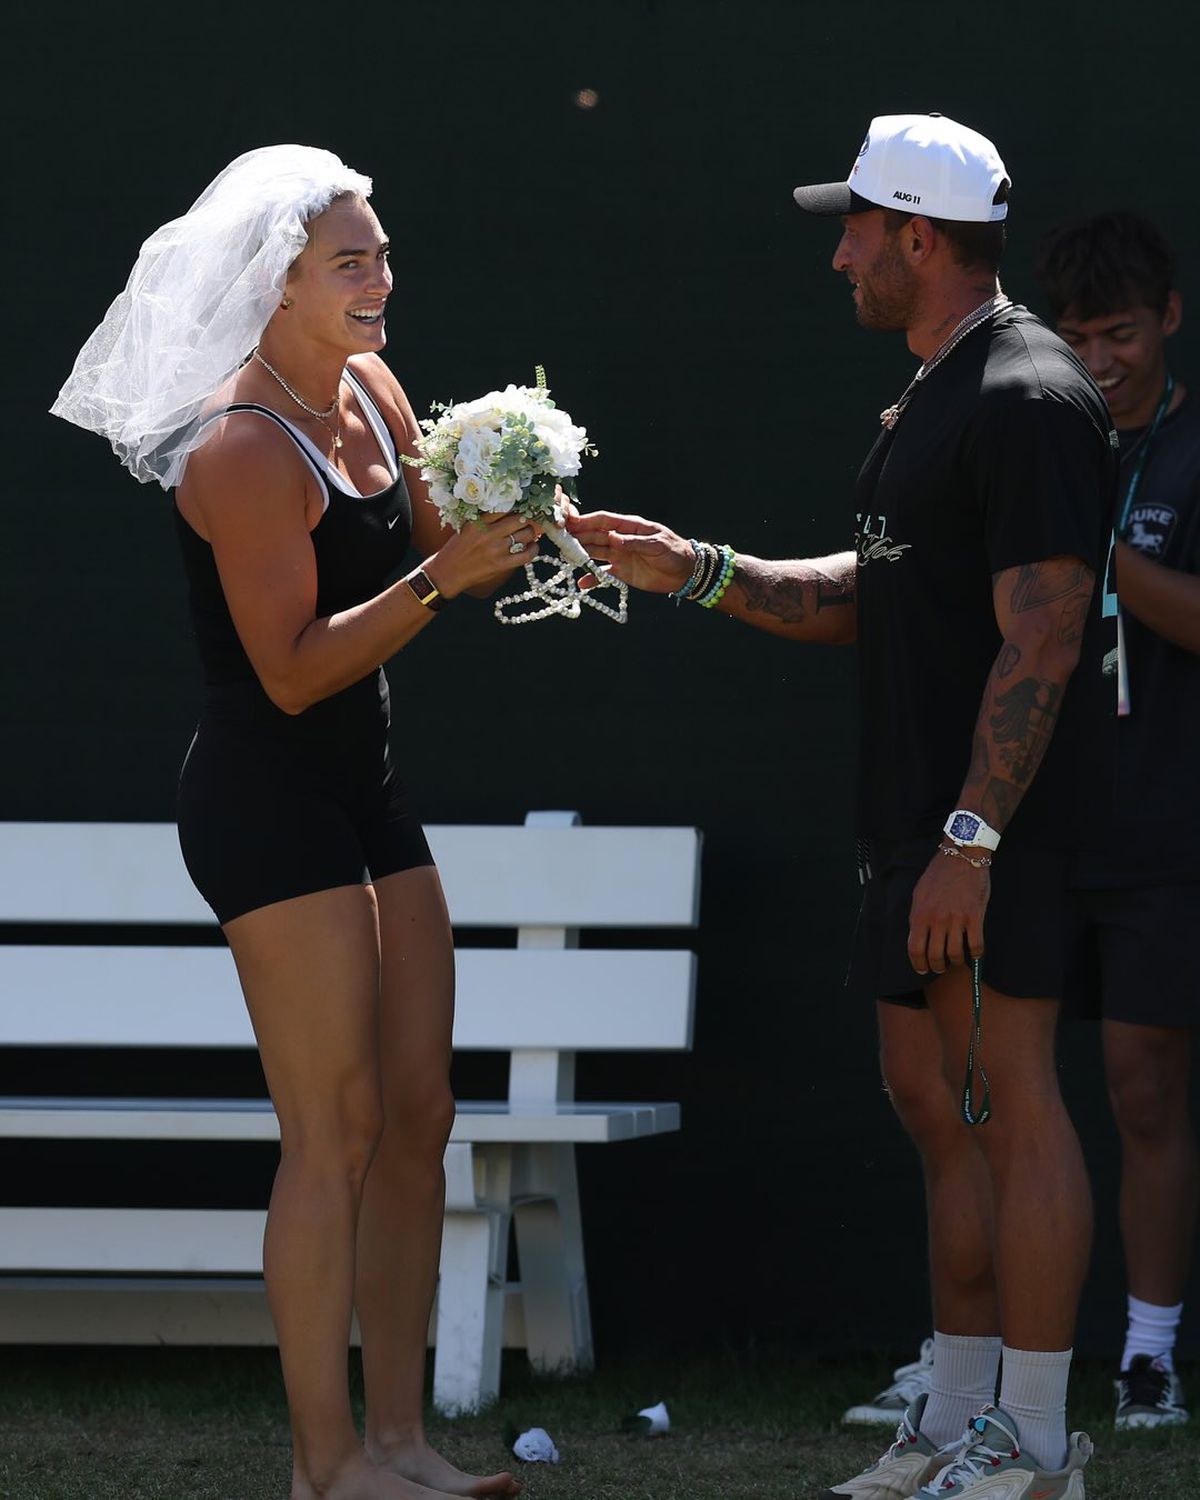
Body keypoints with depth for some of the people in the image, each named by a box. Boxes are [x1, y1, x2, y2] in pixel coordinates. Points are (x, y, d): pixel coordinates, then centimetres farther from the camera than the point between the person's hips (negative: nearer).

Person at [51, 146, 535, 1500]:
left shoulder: (372, 395, 7)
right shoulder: (245, 448, -18)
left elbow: (432, 549, 18)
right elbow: (295, 671, -19)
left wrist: (499, 530, -3)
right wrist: (439, 579, -23)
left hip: (364, 789, 9)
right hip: (266, 798, -9)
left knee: (417, 1112, 9)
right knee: (335, 1130, -8)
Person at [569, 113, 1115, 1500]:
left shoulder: (1029, 400, -14)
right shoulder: (931, 398, 18)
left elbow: (1042, 642, -20)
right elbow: (866, 596, 25)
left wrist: (972, 837, -23)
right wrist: (698, 572, 16)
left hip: (995, 818, -10)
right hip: (916, 815, 10)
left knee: (1005, 1100, -8)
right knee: (932, 1098, 12)